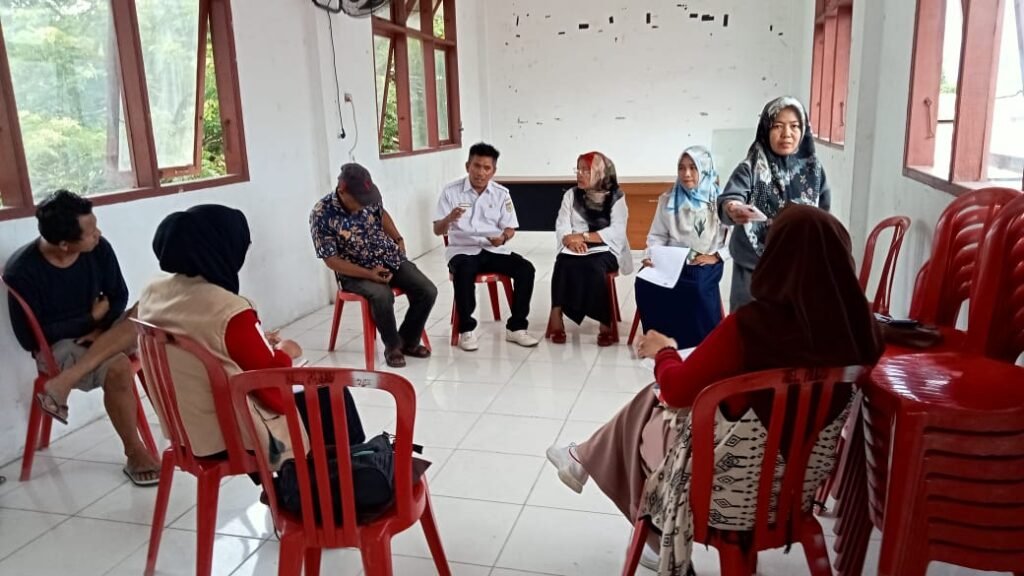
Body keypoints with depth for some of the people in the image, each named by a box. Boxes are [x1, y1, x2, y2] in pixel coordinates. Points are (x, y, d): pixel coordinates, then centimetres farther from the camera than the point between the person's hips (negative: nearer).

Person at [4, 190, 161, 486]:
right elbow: (30, 338, -17)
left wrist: (101, 327, -16)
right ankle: (135, 454, -13)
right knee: (118, 369, -33)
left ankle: (64, 383, -27)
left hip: (101, 333, 5)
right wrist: (91, 318, -14)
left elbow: (118, 297, 3)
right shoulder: (22, 271, -20)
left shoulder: (99, 249, -9)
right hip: (56, 346, -5)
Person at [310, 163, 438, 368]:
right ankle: (393, 346, -7)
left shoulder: (370, 197, -8)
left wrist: (398, 239, 2)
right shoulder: (322, 215, -21)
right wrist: (368, 274, -25)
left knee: (428, 291, -12)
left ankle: (408, 341, 11)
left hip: (390, 259, 5)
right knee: (382, 296, -35)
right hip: (355, 272, -5)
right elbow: (331, 259, -17)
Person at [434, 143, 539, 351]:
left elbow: (510, 228, 7)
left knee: (526, 268, -21)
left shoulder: (501, 193, 4)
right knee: (464, 272, -37)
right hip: (463, 250, -3)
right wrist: (450, 218, -27)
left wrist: (503, 237, -18)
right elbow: (438, 230, -4)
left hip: (494, 250, 3)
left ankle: (516, 327, -8)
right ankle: (466, 329, -19)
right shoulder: (451, 191, -3)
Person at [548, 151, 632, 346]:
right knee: (563, 263, -31)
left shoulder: (616, 197, 3)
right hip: (575, 249, 3)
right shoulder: (571, 195, 12)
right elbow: (561, 228, 3)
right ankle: (556, 316, -26)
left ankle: (606, 323, -25)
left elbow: (616, 232, -8)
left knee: (593, 267, -35)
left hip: (605, 250, -2)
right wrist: (571, 240, -20)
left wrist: (583, 236, -16)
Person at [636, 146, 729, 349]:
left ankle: (700, 343, -13)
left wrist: (716, 256, -13)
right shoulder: (668, 200, 13)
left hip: (705, 266, -2)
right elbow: (657, 236, 8)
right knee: (645, 283, -28)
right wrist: (651, 256, -11)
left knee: (697, 288, -36)